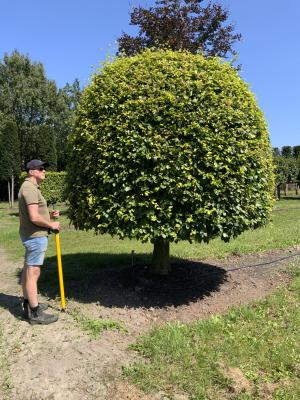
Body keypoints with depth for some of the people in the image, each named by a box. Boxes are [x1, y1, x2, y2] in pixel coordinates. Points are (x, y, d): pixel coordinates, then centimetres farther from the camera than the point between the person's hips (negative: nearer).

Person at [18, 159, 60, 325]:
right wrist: (51, 224, -11)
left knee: (27, 271, 17)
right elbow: (34, 217, -25)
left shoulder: (31, 187, 15)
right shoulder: (30, 188, -18)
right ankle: (35, 313, 4)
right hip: (35, 236, -11)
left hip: (31, 235, 11)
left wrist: (49, 214, 10)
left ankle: (28, 304, 30)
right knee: (33, 273, -4)